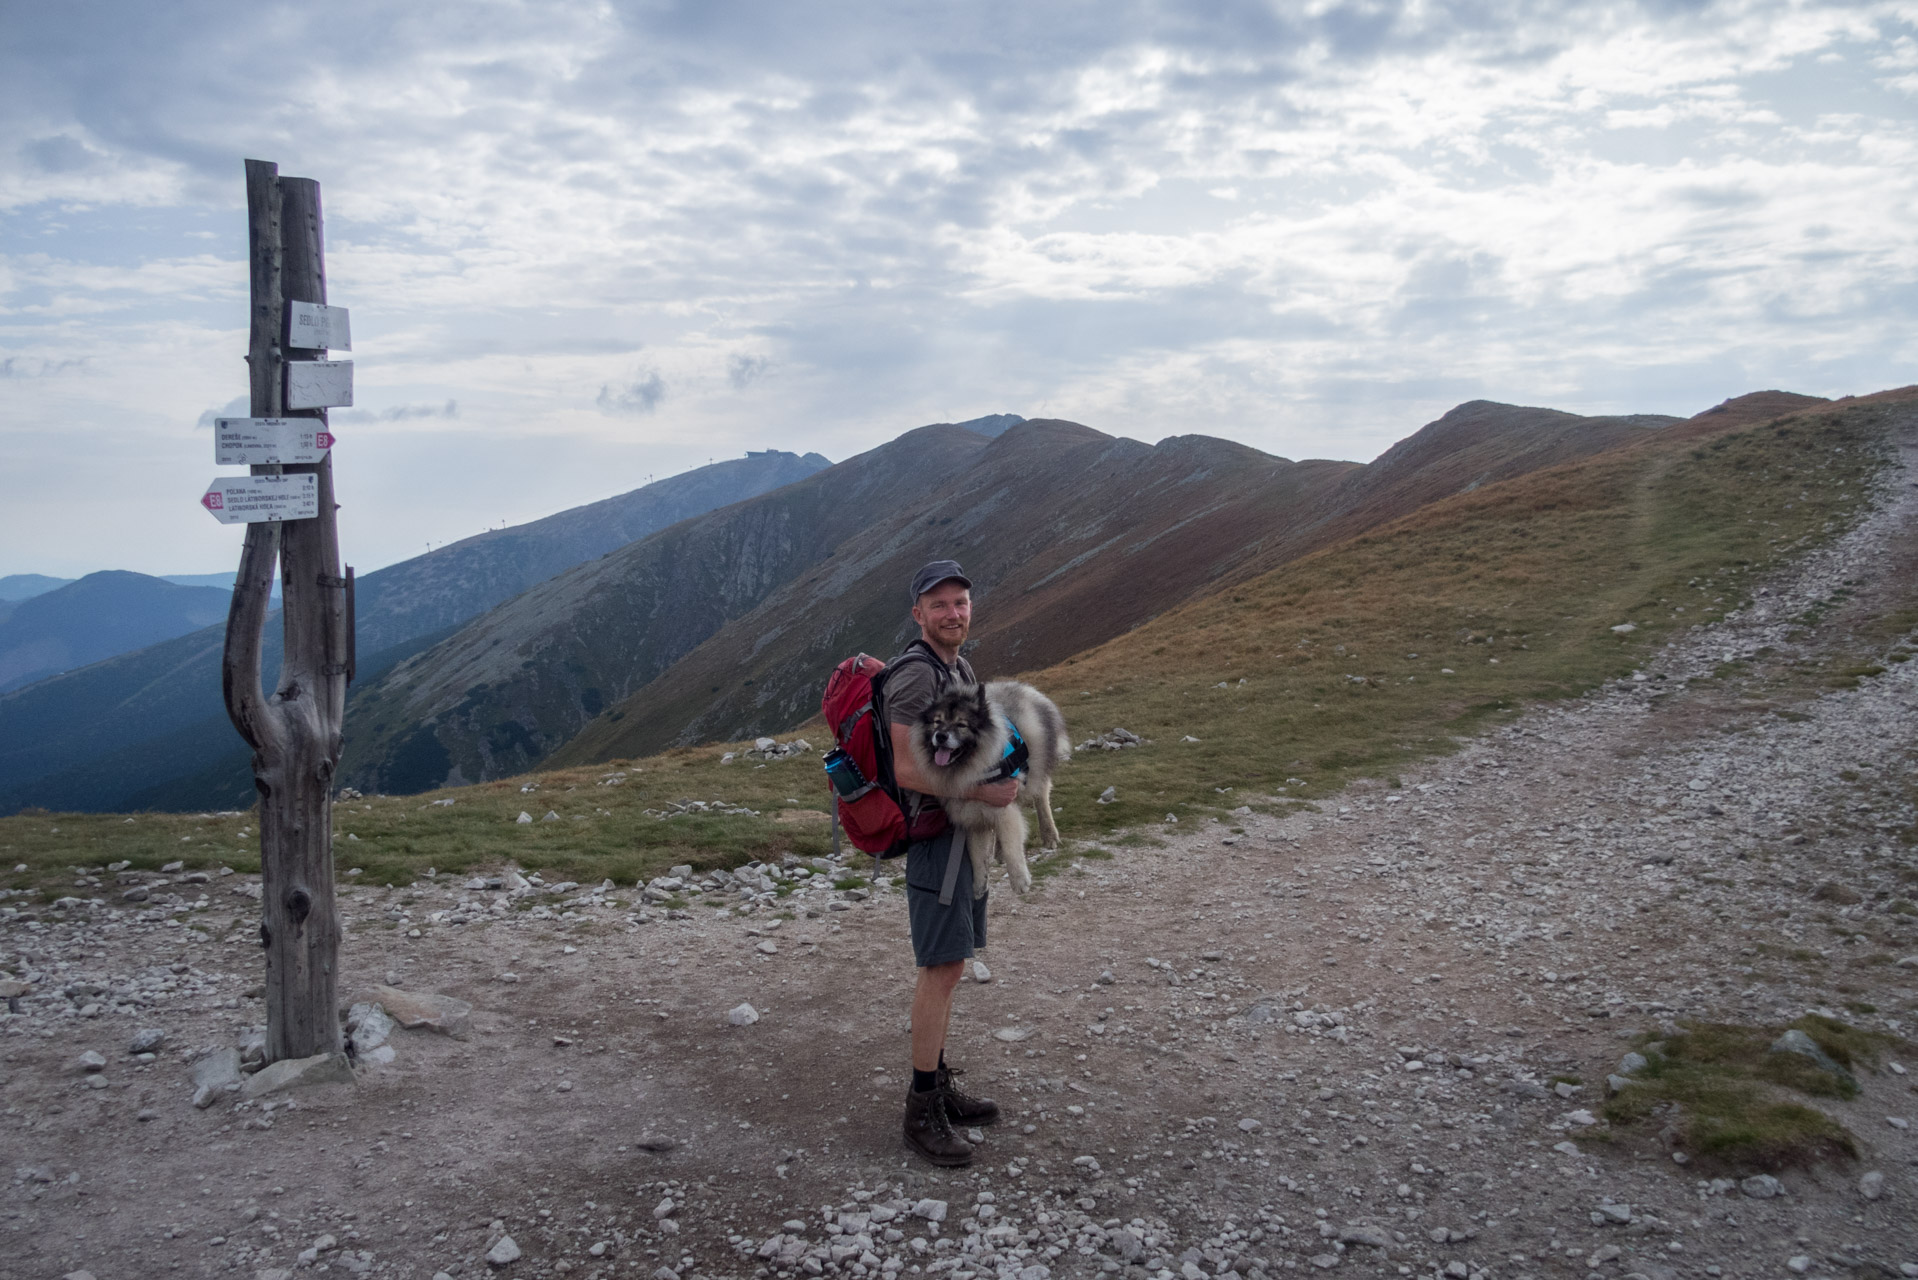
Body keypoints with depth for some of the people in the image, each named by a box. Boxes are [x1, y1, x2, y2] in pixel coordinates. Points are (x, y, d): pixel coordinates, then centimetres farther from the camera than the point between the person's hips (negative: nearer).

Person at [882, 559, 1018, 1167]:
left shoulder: (960, 670, 14)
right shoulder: (914, 675, -17)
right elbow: (908, 770, -22)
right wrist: (984, 792, -20)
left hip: (964, 834, 9)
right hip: (935, 837, -9)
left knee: (946, 966, 13)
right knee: (942, 968, -8)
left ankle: (939, 1087, 22)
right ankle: (923, 1112, 0)